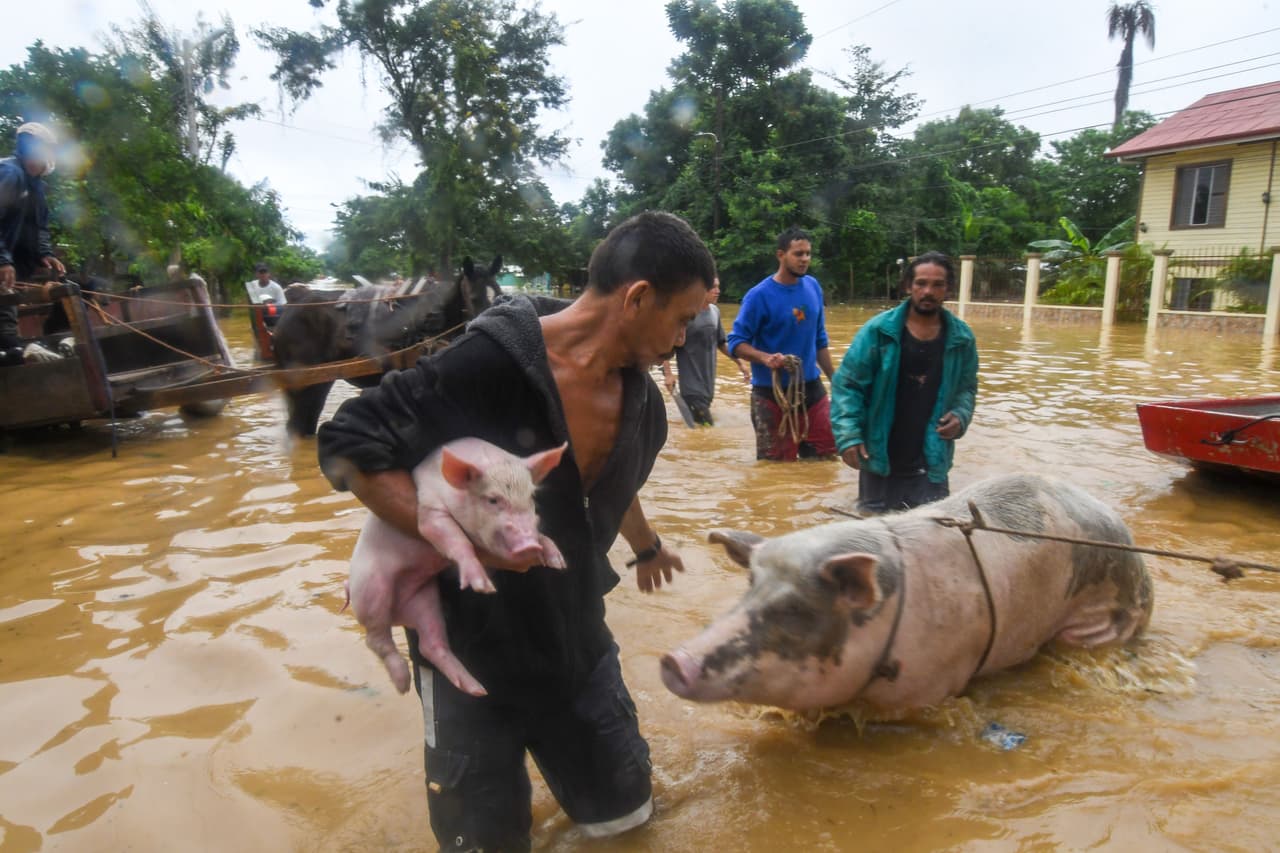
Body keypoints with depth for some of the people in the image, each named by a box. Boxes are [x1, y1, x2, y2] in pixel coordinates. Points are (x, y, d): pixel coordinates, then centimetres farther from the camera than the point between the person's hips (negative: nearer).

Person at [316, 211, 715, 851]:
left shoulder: (639, 398, -5)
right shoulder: (490, 362, -26)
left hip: (574, 631, 5)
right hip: (471, 637, -5)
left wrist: (645, 547, 33)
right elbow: (346, 445, -21)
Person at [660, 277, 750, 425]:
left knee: (706, 423, 12)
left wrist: (740, 363, 14)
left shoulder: (715, 311, 7)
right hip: (692, 382, -7)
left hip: (708, 379, 7)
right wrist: (667, 373, -16)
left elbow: (721, 342, 18)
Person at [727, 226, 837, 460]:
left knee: (826, 457, 12)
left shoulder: (813, 287, 4)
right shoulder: (759, 296, -14)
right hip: (772, 392, -5)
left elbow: (820, 340, 13)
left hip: (812, 388, 5)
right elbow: (736, 343, -13)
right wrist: (765, 358, -31)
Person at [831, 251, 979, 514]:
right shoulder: (878, 330, -10)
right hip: (878, 459, -1)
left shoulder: (961, 338, 0)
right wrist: (848, 435, -17)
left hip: (931, 463, 2)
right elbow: (846, 384, -7)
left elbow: (967, 388, 15)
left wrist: (960, 416, -6)